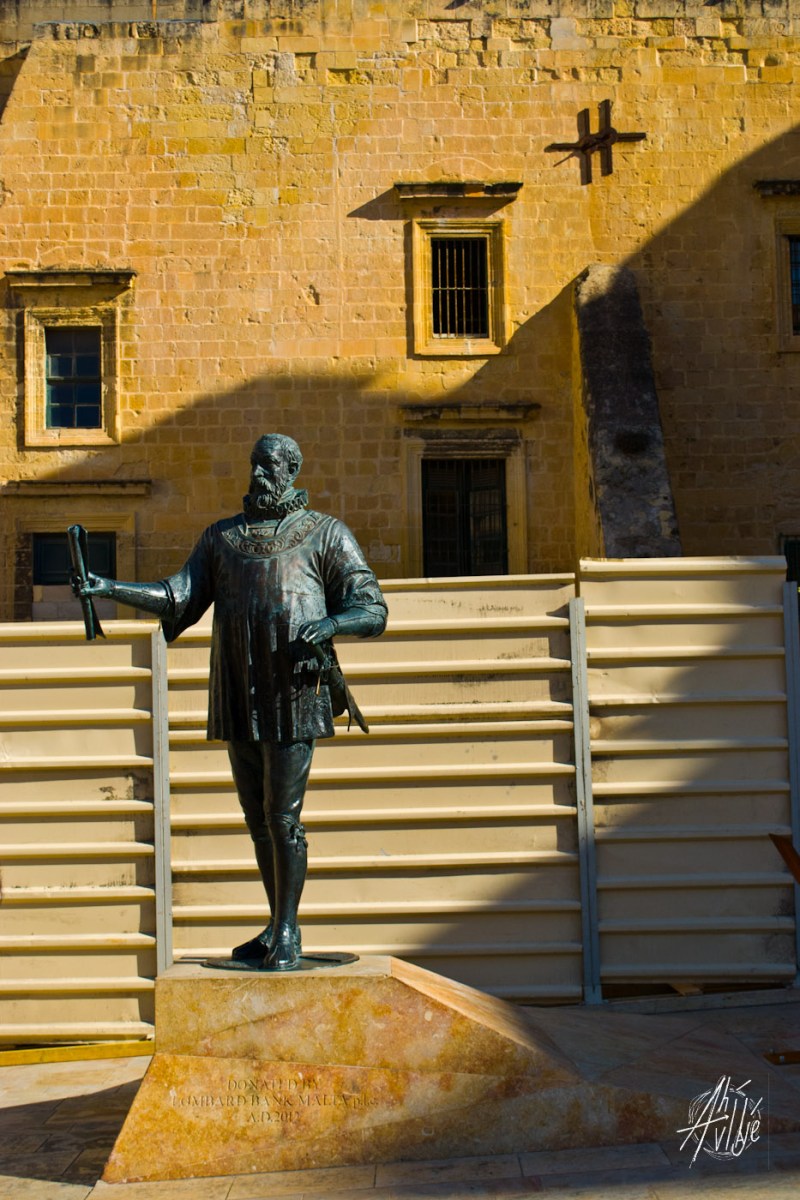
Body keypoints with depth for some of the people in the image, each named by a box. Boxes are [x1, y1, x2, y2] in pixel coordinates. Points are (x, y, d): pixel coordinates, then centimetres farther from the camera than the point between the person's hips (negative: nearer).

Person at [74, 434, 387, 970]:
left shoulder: (326, 535, 4)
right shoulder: (222, 537, 14)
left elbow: (373, 610, 0)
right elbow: (179, 597, 6)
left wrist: (331, 623, -21)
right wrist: (110, 588, -6)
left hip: (293, 694, -4)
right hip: (239, 697, 5)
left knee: (283, 814, -7)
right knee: (258, 816, 10)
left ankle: (287, 931, 4)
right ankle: (279, 926, 23)